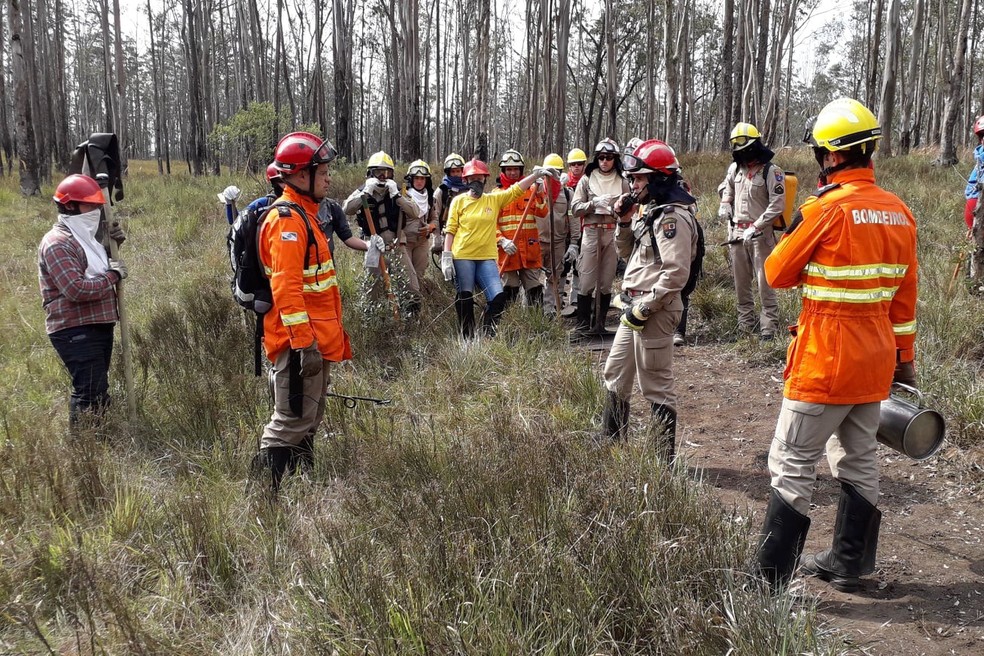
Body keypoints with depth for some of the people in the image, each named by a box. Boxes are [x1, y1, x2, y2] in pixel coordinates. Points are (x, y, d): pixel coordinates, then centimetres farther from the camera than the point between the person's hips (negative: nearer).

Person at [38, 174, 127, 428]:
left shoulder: (84, 236, 16)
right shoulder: (57, 244, -16)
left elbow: (97, 270, 30)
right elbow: (77, 290, -27)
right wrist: (113, 274, -16)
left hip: (98, 325, 10)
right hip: (75, 331, -10)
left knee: (98, 390, 17)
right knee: (90, 393, -11)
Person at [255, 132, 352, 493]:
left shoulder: (302, 214, 17)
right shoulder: (287, 219, -16)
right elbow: (286, 288, -24)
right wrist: (305, 343, -27)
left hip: (314, 340, 11)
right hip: (299, 342, -11)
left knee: (308, 420, 18)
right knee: (291, 422, -6)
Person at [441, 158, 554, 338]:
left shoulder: (495, 199, 10)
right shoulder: (459, 201, 3)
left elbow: (516, 190, 5)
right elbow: (450, 230, 1)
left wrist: (536, 175, -6)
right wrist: (446, 256, -5)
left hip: (487, 257, 2)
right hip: (462, 257, -2)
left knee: (498, 297, -8)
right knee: (464, 301, 3)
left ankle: (487, 335, 8)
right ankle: (468, 339, 14)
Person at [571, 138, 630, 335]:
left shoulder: (622, 183, 10)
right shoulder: (587, 180, 6)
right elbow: (575, 208, 0)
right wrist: (594, 203, -14)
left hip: (613, 234, 2)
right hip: (591, 232, -2)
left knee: (606, 281, 4)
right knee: (586, 280, -4)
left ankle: (599, 324, 12)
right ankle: (582, 324, 4)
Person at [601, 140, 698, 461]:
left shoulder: (672, 216, -17)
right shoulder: (648, 210, 13)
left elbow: (677, 272, -24)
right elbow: (626, 252, 21)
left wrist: (645, 307, -21)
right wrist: (624, 221, 5)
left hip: (655, 310, -10)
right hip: (636, 305, 10)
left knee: (655, 384, 0)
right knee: (615, 373, 19)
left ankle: (665, 457, 12)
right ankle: (611, 441, 32)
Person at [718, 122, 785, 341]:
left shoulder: (771, 171, -10)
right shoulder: (735, 167, 9)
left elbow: (777, 206, -14)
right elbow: (726, 185, 30)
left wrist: (755, 227, -19)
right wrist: (725, 203, 10)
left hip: (760, 234, -7)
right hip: (736, 231, 7)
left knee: (764, 282, -5)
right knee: (741, 282, 12)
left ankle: (769, 327, -1)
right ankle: (746, 324, 21)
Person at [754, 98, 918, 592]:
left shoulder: (825, 209, -17)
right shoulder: (899, 212, 5)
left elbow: (777, 274, -7)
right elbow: (906, 293, 12)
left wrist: (794, 229, 8)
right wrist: (904, 356, 20)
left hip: (824, 361, -8)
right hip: (875, 361, 8)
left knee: (793, 464, -1)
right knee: (859, 461, 18)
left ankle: (771, 576, 4)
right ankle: (849, 565, 30)